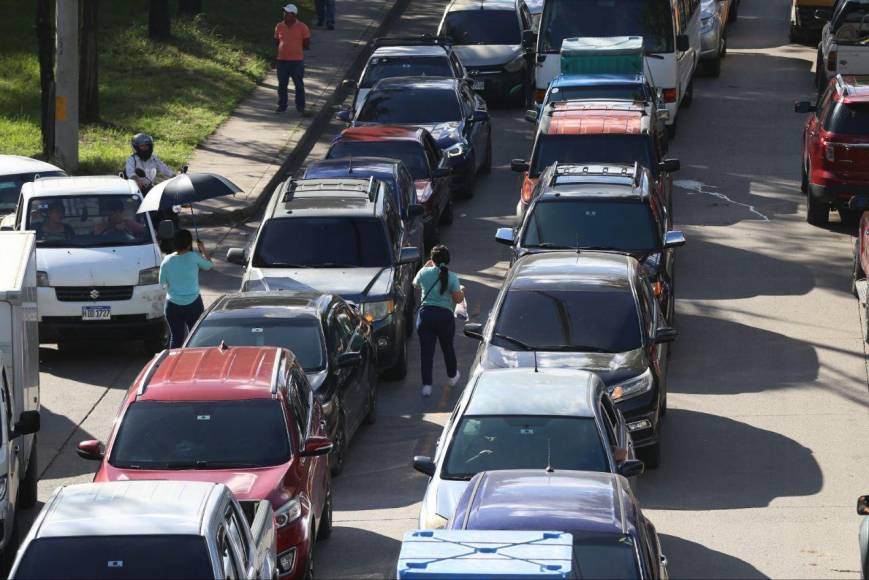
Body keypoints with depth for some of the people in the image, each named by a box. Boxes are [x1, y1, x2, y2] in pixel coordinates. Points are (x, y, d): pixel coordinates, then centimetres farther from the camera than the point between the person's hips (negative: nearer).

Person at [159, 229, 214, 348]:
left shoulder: (167, 260, -4)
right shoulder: (194, 257, -11)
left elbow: (162, 283, 5)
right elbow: (209, 265, 7)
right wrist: (203, 250, 22)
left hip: (173, 305, 2)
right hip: (193, 303, -2)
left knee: (176, 337, 7)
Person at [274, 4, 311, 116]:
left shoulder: (301, 27, -5)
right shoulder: (279, 26, 4)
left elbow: (307, 44, -1)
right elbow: (276, 42, 15)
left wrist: (296, 48, -4)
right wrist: (284, 48, 2)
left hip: (297, 60, -3)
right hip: (282, 60, 3)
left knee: (299, 85, 2)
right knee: (282, 85, 9)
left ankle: (300, 107, 9)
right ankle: (282, 106, 20)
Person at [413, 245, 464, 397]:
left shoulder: (424, 273, -2)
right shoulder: (451, 277, -8)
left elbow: (415, 284, 21)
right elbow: (458, 299, -7)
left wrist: (426, 265, 30)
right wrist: (462, 292, 15)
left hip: (425, 314, 0)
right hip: (445, 315, 0)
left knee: (426, 350, 1)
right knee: (447, 347, 21)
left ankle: (426, 385, -5)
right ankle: (453, 377, 41)